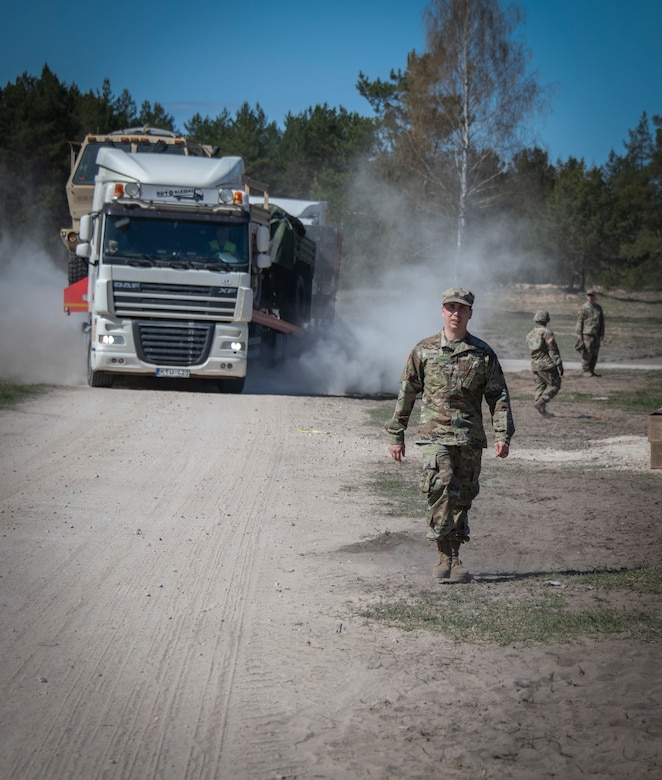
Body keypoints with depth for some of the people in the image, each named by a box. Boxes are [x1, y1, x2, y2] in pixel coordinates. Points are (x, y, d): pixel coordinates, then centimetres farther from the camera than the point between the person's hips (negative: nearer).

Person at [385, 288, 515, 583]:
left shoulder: (483, 354, 7)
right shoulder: (424, 350, 6)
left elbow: (498, 396, 7)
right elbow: (406, 394, 11)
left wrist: (503, 434, -6)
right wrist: (395, 435, 11)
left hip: (470, 438, 2)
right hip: (434, 434, -2)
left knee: (462, 497, 5)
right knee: (441, 486, -21)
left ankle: (453, 558, 15)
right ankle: (444, 553, -16)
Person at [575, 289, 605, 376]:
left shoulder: (598, 308, 13)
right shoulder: (584, 308, -3)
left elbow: (602, 321, 19)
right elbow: (579, 322, -4)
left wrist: (602, 333, 13)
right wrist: (579, 335, -8)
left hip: (596, 335, 6)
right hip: (587, 334, -6)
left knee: (594, 354, 8)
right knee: (587, 354, -7)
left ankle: (592, 371, 15)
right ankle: (586, 371, -2)